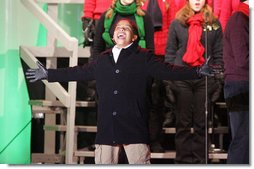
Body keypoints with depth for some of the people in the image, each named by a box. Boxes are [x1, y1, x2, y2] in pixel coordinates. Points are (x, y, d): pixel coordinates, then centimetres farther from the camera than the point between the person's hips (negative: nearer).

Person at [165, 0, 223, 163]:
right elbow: (170, 52, 8)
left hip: (205, 78, 0)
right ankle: (183, 159, 9)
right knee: (183, 121, 4)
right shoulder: (177, 24, 7)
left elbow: (218, 53, 8)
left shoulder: (214, 24, 8)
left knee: (201, 122, 3)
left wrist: (216, 73, -1)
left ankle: (200, 160, 9)